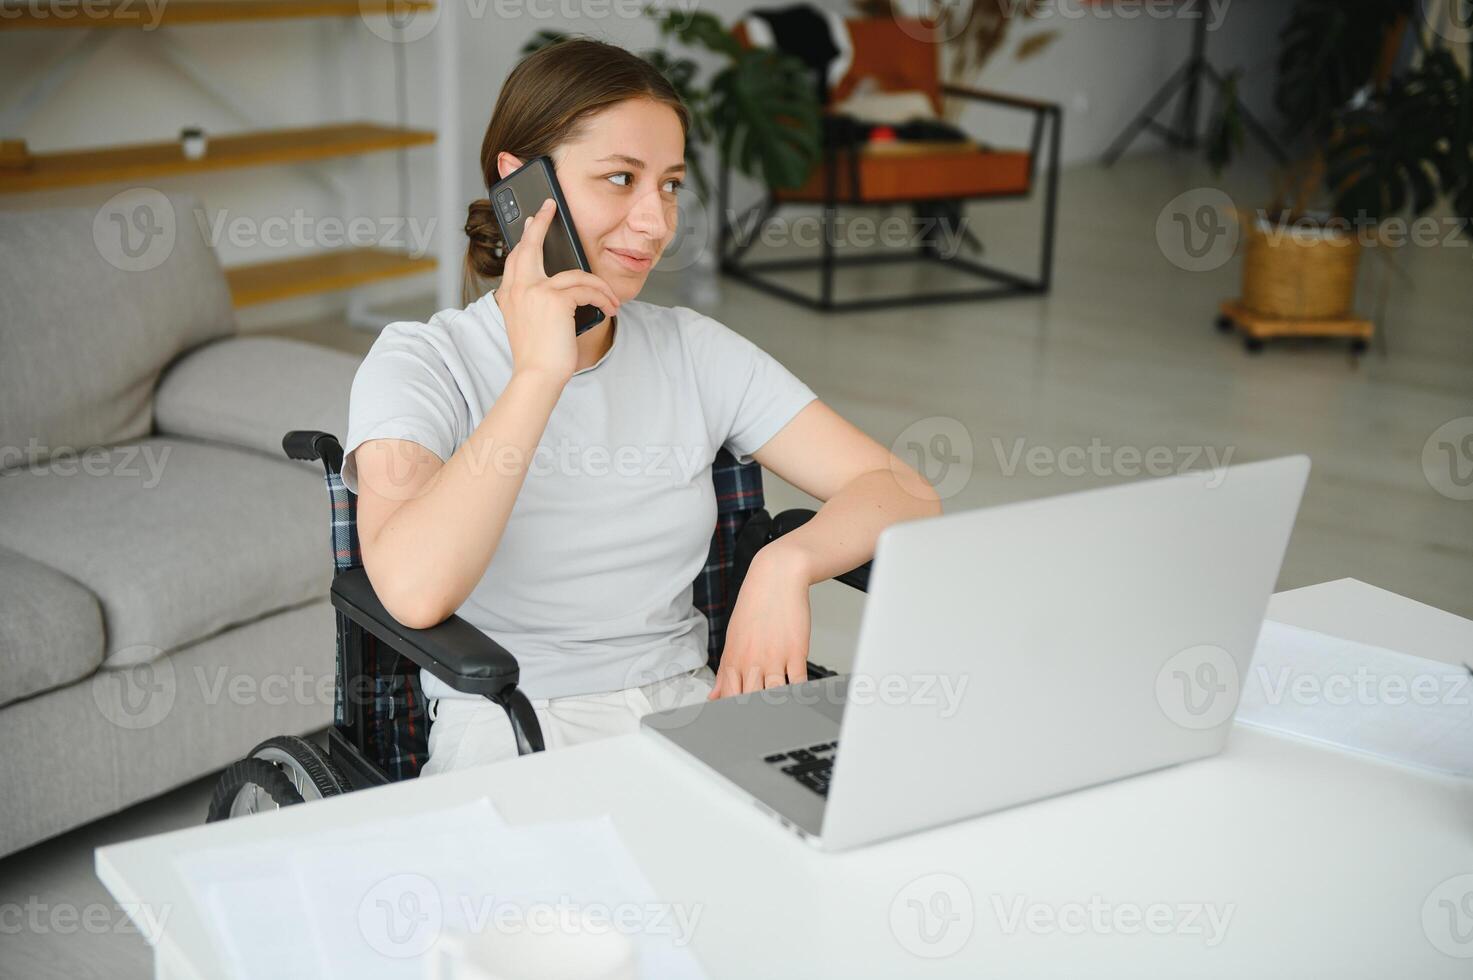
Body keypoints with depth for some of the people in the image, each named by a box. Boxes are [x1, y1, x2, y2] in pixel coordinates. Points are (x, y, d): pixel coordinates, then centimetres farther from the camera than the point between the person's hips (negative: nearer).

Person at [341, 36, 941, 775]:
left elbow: (905, 494, 3)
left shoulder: (694, 352, 9)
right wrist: (540, 372, -20)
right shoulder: (419, 363, -4)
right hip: (508, 742, -4)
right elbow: (413, 590, -24)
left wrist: (787, 561, -18)